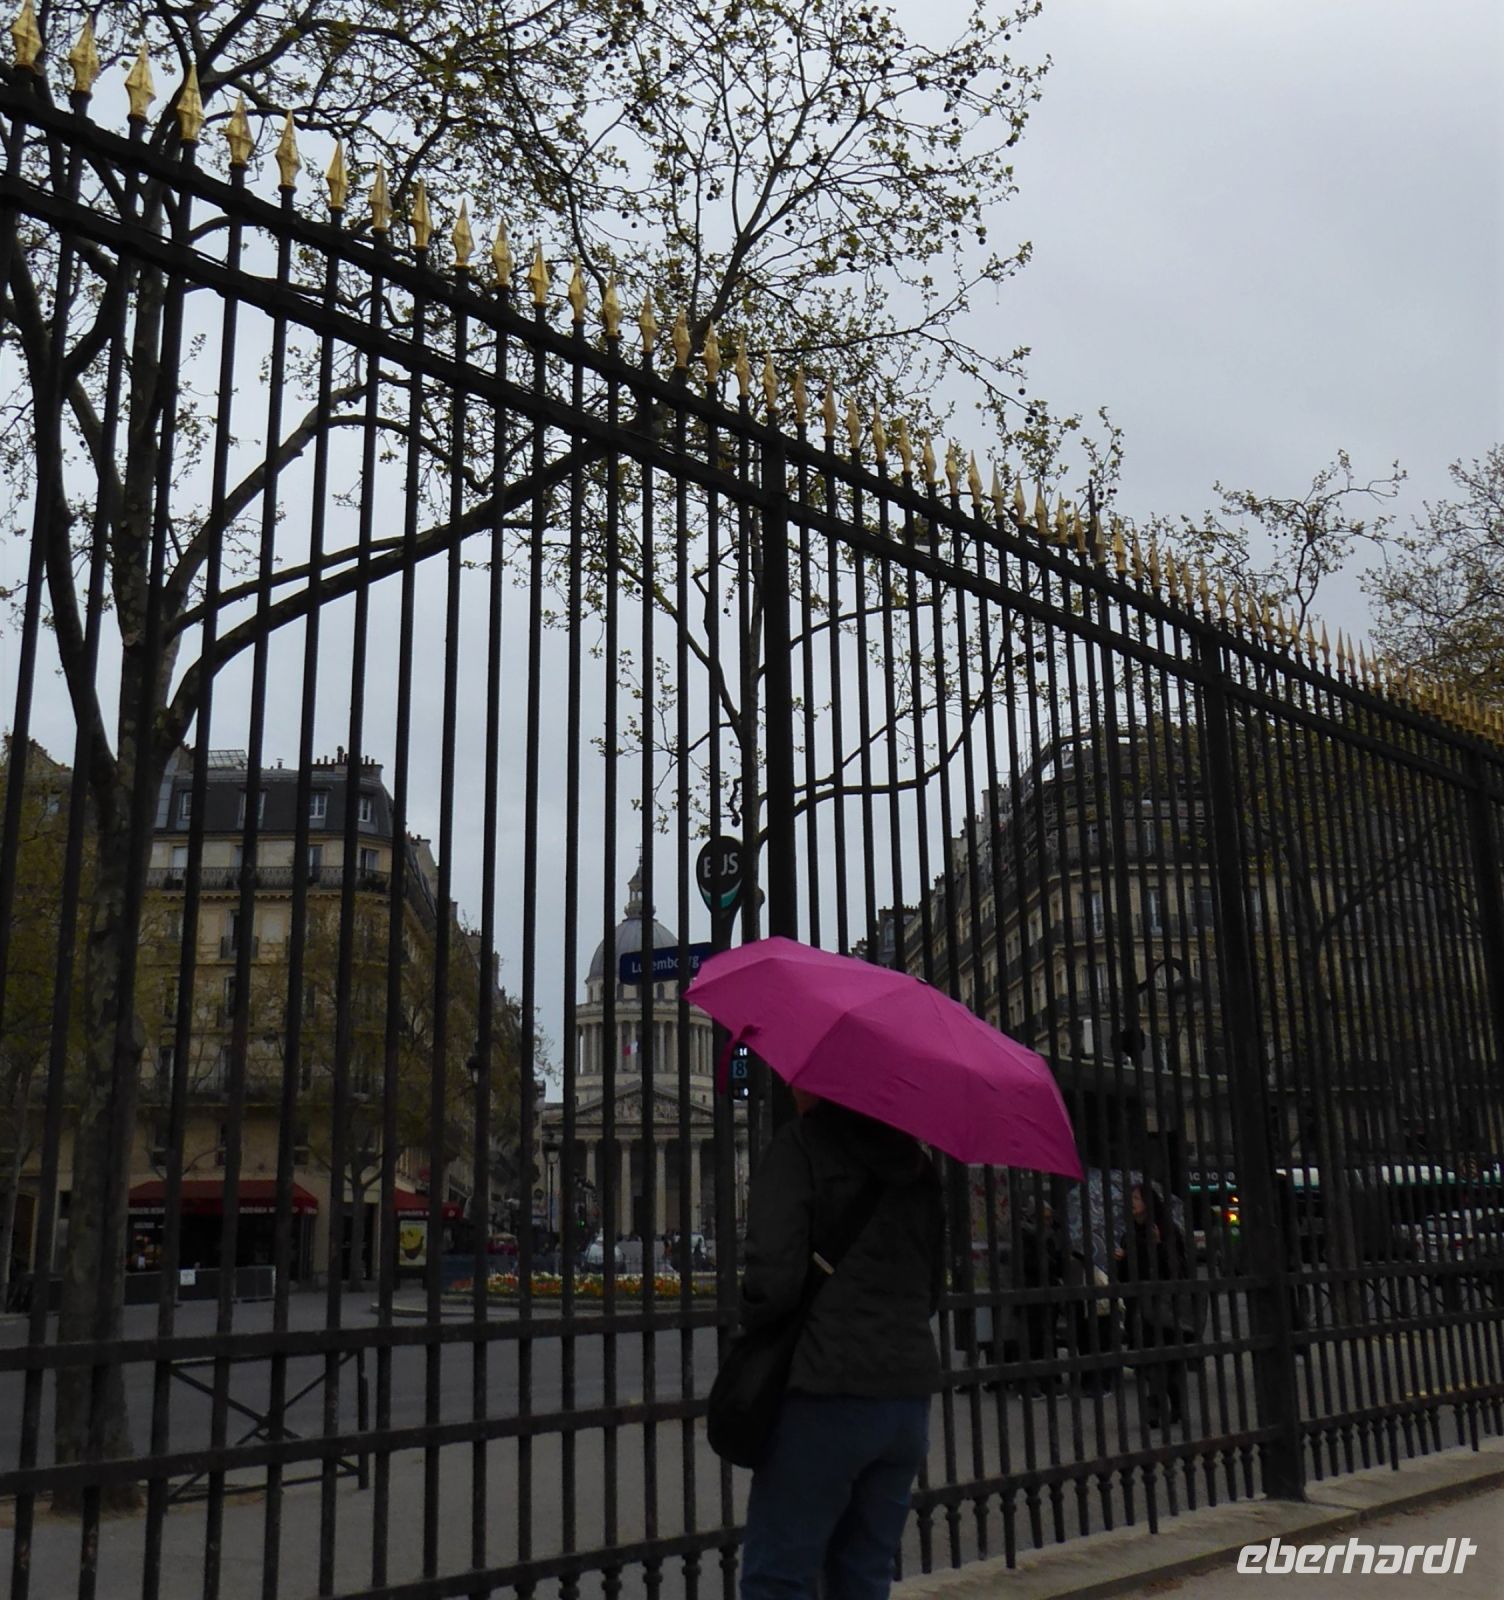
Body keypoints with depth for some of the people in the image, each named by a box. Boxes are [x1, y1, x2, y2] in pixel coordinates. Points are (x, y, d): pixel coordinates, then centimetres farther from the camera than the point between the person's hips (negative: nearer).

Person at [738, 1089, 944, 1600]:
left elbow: (773, 1276, -16)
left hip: (828, 1397, -7)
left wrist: (753, 1328, 2)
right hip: (910, 1399, 7)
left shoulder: (801, 1144, -9)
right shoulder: (915, 1163, 12)